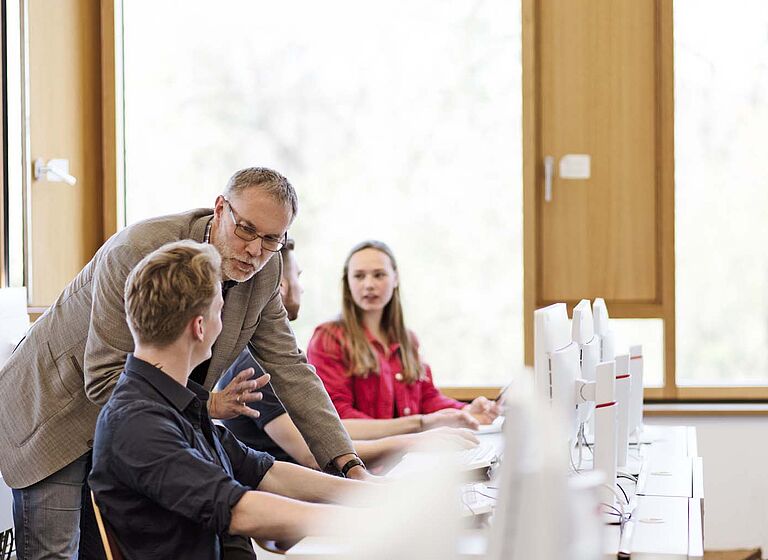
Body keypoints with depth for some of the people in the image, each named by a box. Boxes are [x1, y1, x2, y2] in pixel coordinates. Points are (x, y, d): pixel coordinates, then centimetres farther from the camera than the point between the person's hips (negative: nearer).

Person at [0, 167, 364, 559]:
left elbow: (289, 368, -3)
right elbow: (103, 380, -28)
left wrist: (348, 464, -11)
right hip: (59, 407, -6)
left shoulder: (264, 273, -9)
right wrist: (209, 404, -33)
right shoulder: (137, 251, -30)